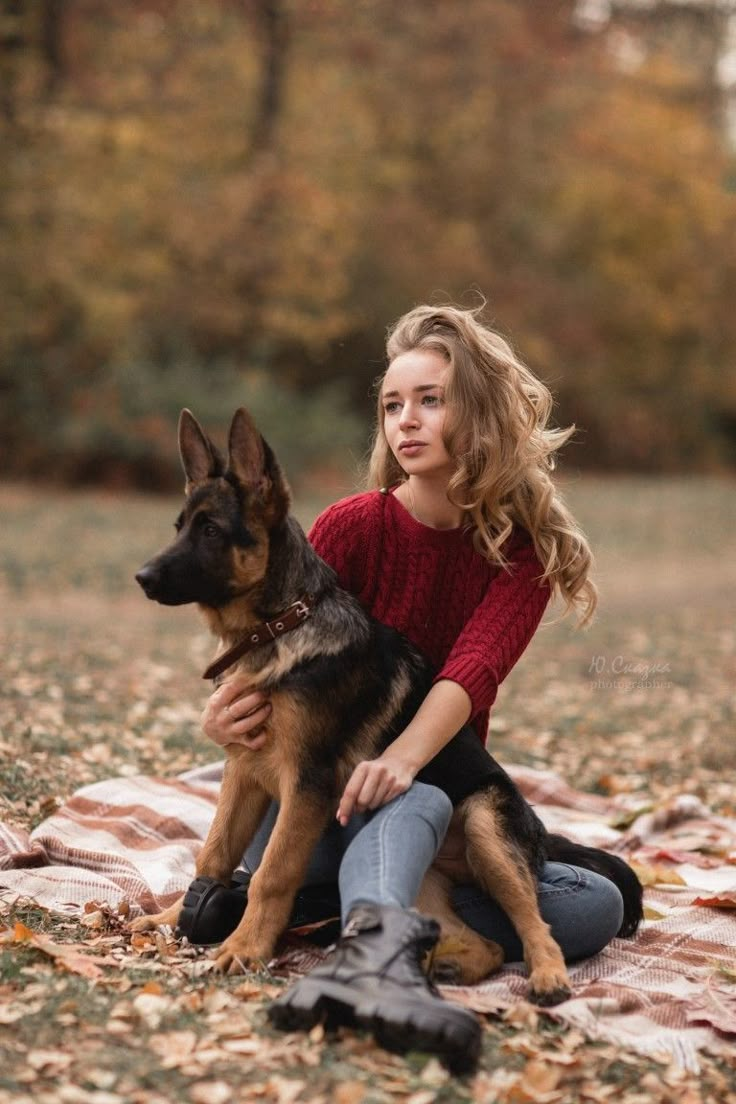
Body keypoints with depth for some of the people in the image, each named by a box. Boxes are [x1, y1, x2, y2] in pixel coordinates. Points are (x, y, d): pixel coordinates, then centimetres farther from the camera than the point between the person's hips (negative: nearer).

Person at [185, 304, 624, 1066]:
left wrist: (402, 758, -45)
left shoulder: (523, 546, -5)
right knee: (416, 805, -38)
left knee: (598, 908, -18)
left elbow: (474, 668, -23)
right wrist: (225, 714, -38)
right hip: (311, 798, -3)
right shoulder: (353, 528, -8)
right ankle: (375, 952, -65)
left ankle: (365, 909, -29)